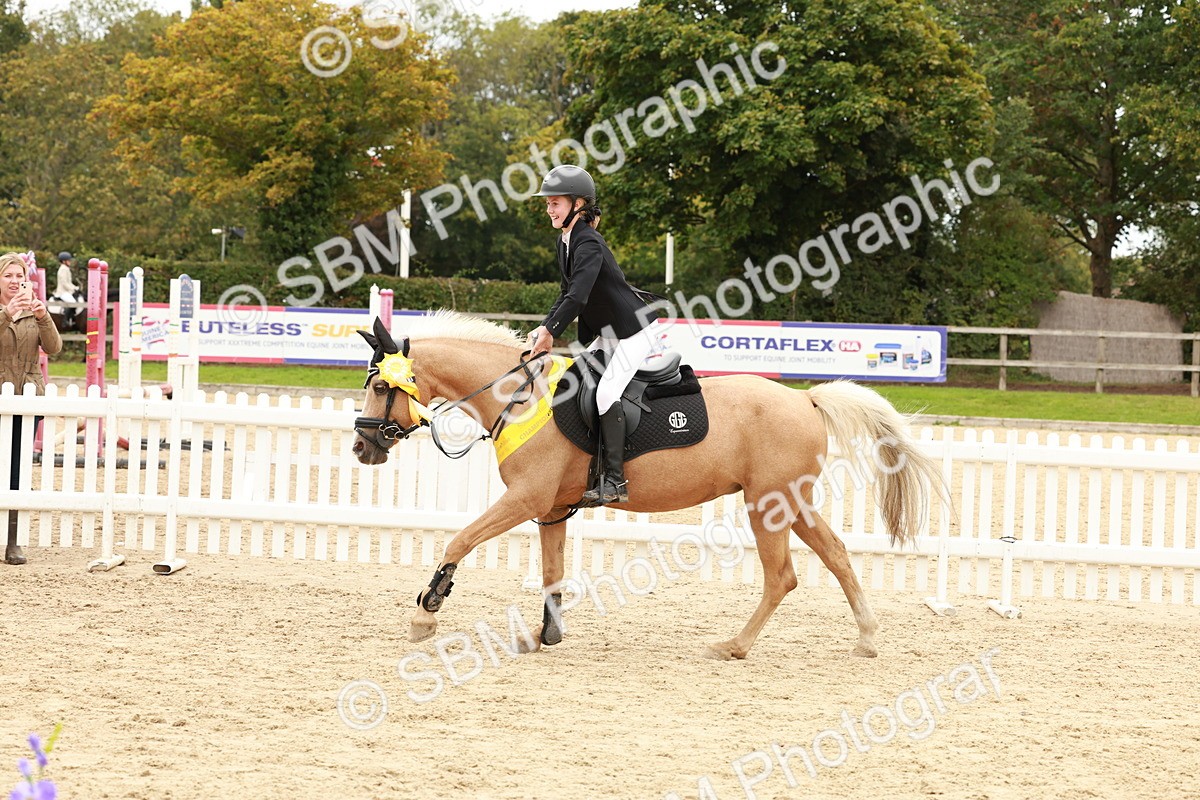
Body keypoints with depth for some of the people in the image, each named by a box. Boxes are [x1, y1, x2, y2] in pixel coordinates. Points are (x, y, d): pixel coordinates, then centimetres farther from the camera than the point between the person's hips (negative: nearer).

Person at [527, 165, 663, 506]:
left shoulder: (588, 244, -22)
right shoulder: (566, 241, 9)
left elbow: (578, 296, -32)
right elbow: (566, 294, 15)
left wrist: (551, 332, -29)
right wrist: (544, 327, 4)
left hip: (637, 330, -11)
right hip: (608, 333, 11)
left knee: (607, 391, -23)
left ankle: (614, 481, -23)